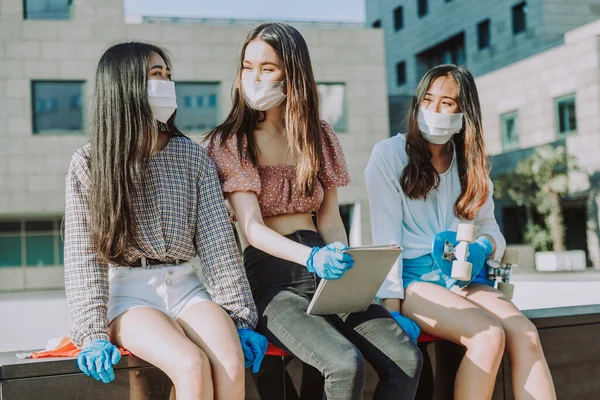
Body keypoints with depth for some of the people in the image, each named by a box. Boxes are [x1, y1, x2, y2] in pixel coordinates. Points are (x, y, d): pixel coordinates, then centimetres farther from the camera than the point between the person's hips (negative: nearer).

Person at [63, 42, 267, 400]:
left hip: (186, 288, 3)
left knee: (232, 364, -27)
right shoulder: (89, 163, -1)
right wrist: (94, 334, -14)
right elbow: (83, 257, -4)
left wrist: (241, 318, -4)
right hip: (130, 293, -3)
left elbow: (217, 242, 2)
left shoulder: (193, 156, 7)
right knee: (193, 365, -30)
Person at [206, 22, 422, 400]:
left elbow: (330, 218, 10)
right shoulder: (229, 142, 2)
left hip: (323, 271, 4)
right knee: (346, 365, -30)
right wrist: (311, 257, -29)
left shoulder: (320, 135, 15)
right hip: (270, 278, -4)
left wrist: (345, 264, -11)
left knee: (407, 359, -19)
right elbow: (252, 227, -11)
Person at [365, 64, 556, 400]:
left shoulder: (469, 162, 15)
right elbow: (386, 236, -7)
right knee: (489, 335, -29)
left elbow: (489, 225, 15)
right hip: (413, 275, -4)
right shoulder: (389, 154, -1)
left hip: (465, 277, 5)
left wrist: (485, 245, -11)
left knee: (525, 334, -24)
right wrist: (392, 306, -16)